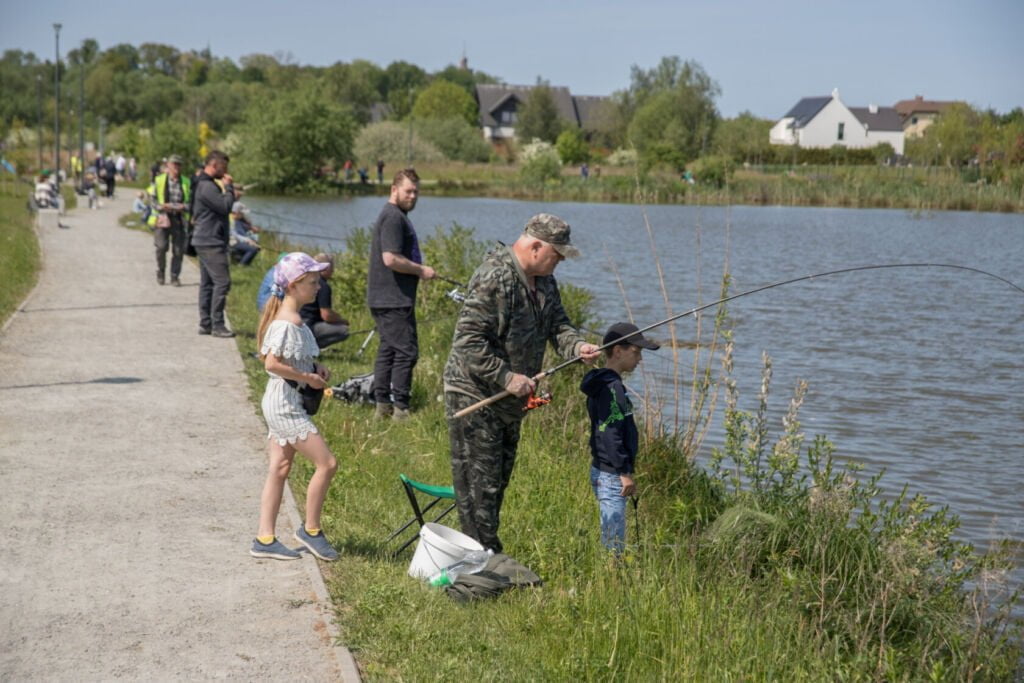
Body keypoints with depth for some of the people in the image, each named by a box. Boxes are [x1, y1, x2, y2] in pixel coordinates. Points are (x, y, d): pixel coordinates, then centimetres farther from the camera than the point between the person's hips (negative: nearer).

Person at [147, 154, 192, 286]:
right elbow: (152, 199, 3)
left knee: (178, 250, 0)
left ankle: (175, 277, 13)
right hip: (162, 218, -2)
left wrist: (183, 207, -12)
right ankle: (160, 272, 13)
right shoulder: (159, 181, 4)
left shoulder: (186, 182, 9)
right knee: (161, 247, -10)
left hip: (179, 219, 2)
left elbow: (191, 201, 9)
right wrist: (161, 206, -16)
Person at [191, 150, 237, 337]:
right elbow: (225, 206, -20)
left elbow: (222, 207, 21)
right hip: (211, 243, -11)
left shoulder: (206, 184, 18)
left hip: (206, 242, 11)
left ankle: (205, 323, 16)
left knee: (207, 283, 12)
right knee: (222, 282, -11)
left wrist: (228, 189, 10)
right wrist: (229, 187, -10)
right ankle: (217, 325, -11)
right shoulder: (207, 186, -16)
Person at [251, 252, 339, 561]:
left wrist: (314, 368, 8)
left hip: (284, 404, 10)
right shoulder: (287, 323, -20)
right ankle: (310, 530, 8)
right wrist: (308, 378, -17)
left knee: (279, 469, 11)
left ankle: (264, 539, 15)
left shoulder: (293, 318, 11)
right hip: (285, 405, -10)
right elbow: (272, 363, -26)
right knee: (327, 463, -6)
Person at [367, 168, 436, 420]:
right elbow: (391, 259, -24)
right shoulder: (393, 217, -15)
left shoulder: (396, 216, 19)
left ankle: (382, 404, 17)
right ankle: (400, 408, -6)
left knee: (388, 349, 13)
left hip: (384, 298, 11)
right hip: (393, 299, -11)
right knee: (406, 351, -8)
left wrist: (418, 270, 15)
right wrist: (421, 270, -13)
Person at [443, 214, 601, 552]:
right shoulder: (494, 277, -24)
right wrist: (507, 377, -26)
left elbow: (557, 322, 11)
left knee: (499, 478, 17)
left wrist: (576, 346, -11)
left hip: (509, 398, 10)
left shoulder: (544, 280, 7)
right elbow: (469, 340, -27)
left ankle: (489, 555, 27)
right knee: (478, 482, -5)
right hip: (475, 395, -10)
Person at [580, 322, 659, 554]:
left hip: (605, 472, 11)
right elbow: (609, 433, -23)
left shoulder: (604, 383, 14)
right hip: (610, 474, -11)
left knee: (610, 538, 15)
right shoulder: (611, 387, -17)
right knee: (614, 542, -8)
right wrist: (624, 471, -19)